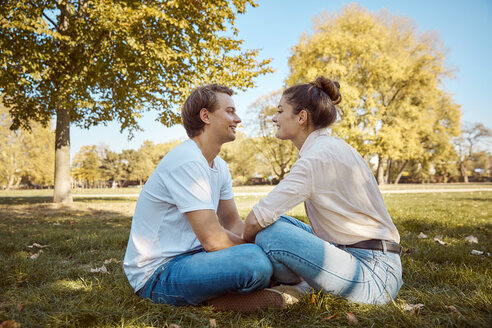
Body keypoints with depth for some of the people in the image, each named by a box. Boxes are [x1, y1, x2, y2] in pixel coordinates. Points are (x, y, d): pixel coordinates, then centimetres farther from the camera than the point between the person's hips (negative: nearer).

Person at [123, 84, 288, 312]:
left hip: (188, 254, 10)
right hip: (157, 274, -10)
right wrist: (257, 247, -11)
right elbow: (213, 239, -25)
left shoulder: (220, 166, 9)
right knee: (255, 261, -32)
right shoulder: (186, 162, -21)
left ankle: (220, 293, -3)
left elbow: (233, 224, 11)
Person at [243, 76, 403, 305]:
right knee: (278, 222, 12)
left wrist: (248, 243, -2)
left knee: (269, 233, -23)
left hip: (374, 278, -9)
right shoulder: (331, 147, 11)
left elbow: (255, 220, -23)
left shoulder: (317, 157, -20)